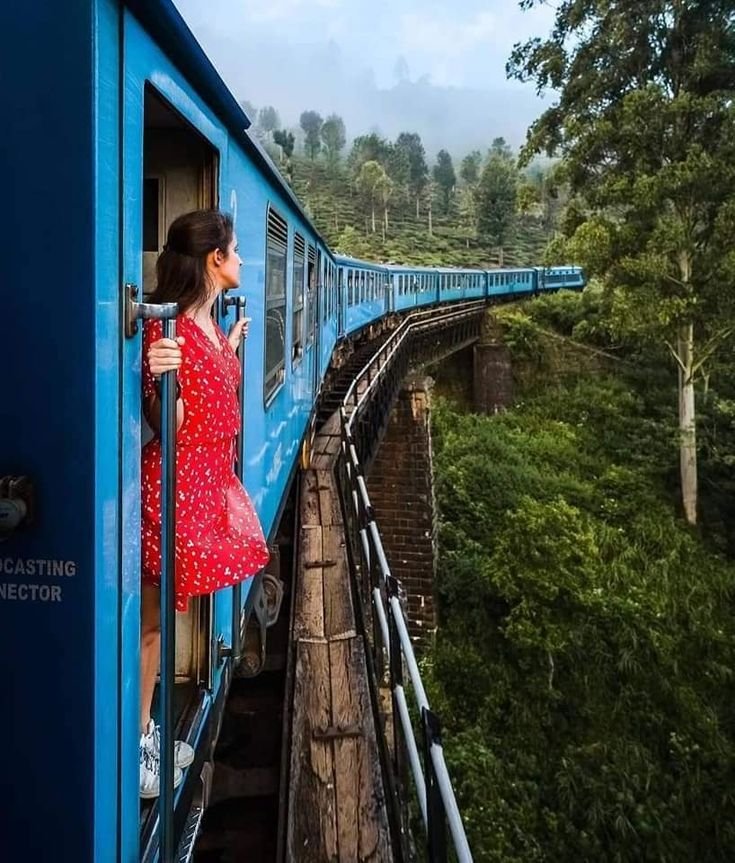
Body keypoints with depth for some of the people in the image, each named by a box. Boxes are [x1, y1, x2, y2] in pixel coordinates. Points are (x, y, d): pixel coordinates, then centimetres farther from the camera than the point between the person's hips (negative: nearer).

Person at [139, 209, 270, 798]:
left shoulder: (210, 325, 9)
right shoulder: (166, 328, -18)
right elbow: (170, 426, -21)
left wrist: (231, 351, 24)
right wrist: (161, 378, -39)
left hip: (208, 483, 9)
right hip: (175, 486, -9)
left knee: (162, 614, 18)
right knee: (149, 619, 4)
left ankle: (146, 734, 32)